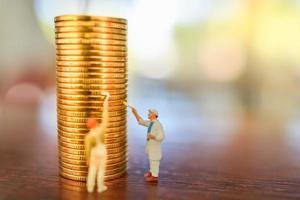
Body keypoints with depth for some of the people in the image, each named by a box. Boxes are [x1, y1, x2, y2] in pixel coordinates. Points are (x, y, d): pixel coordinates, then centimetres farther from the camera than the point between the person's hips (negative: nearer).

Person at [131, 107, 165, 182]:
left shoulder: (158, 125, -27)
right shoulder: (150, 122, -2)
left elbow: (161, 137, -30)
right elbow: (141, 121, 8)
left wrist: (151, 136, -27)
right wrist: (135, 113, -1)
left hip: (155, 146, -8)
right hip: (150, 144, 8)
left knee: (154, 160, 6)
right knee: (151, 158, 23)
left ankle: (154, 176, 22)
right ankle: (152, 172, 42)